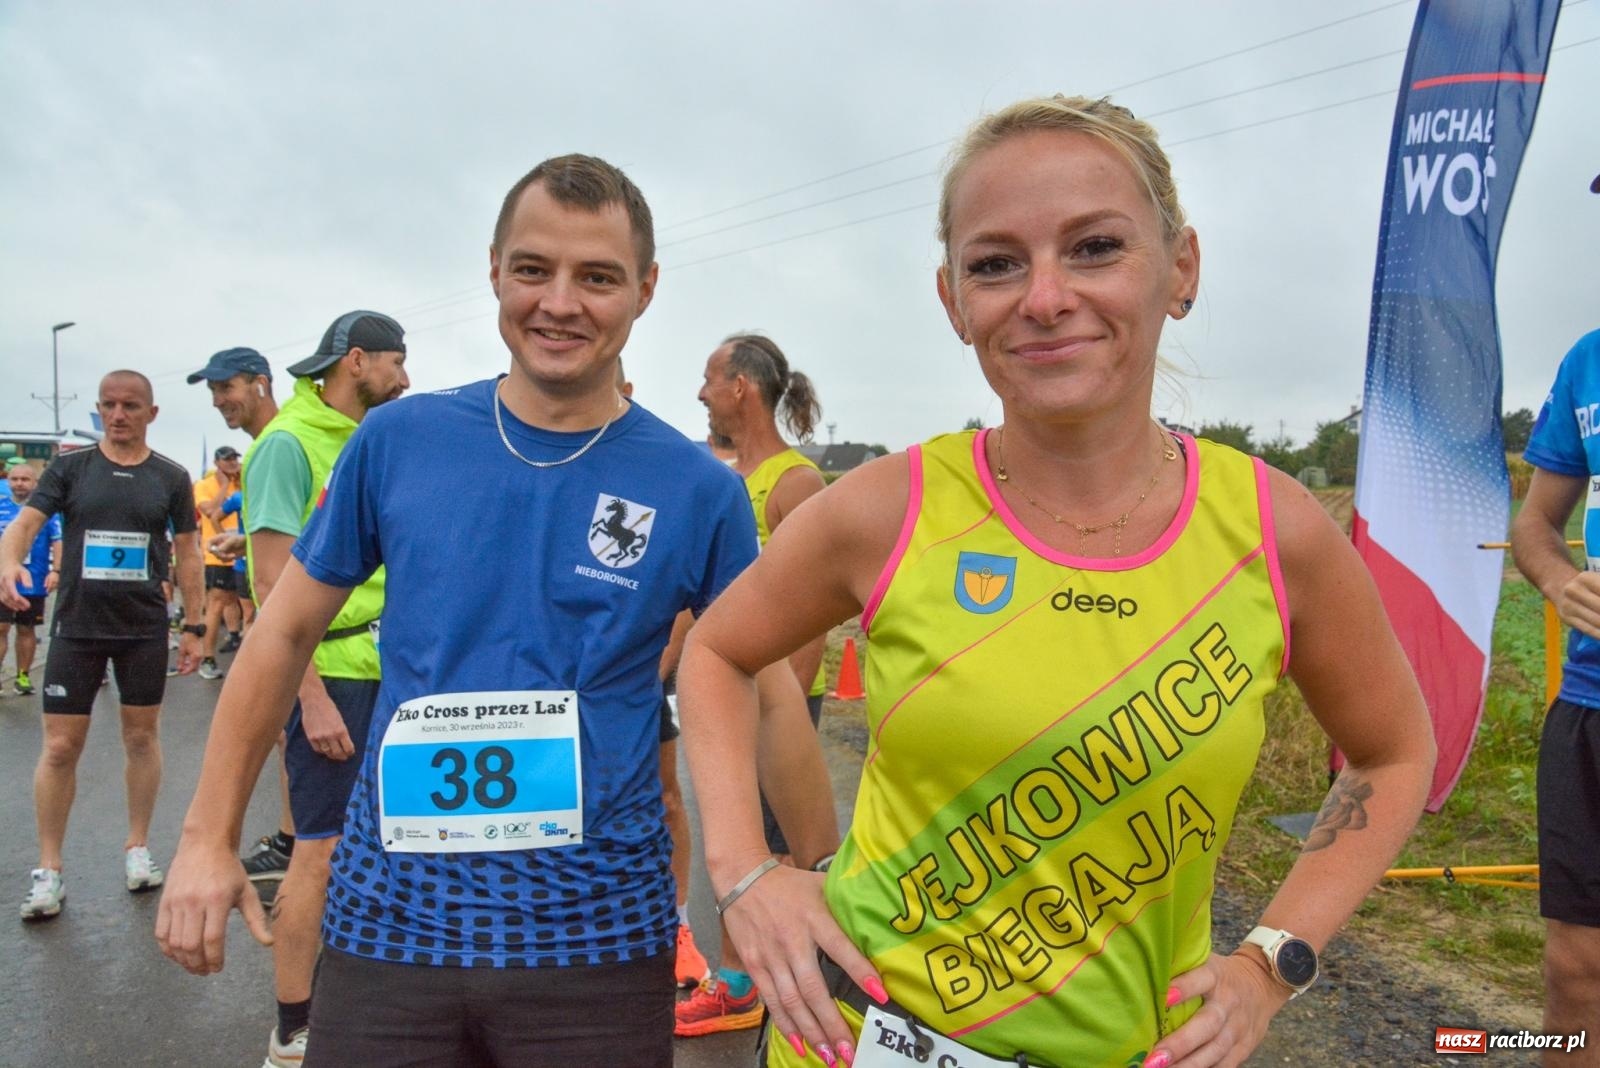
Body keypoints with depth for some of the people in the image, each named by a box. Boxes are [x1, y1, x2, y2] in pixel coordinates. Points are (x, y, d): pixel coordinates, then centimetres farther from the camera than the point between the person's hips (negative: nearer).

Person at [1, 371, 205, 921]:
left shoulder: (171, 477, 2)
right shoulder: (69, 468, 1)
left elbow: (187, 553, 5)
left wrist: (194, 626, 2)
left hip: (145, 629, 0)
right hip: (76, 627, 0)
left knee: (141, 737, 9)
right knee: (60, 747, 1)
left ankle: (137, 847, 24)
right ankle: (48, 869, 12)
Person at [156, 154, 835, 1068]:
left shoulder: (698, 488, -5)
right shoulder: (399, 438, -1)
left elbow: (774, 694, 2)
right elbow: (286, 633, 8)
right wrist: (209, 839, 6)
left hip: (598, 940, -1)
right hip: (387, 922, 1)